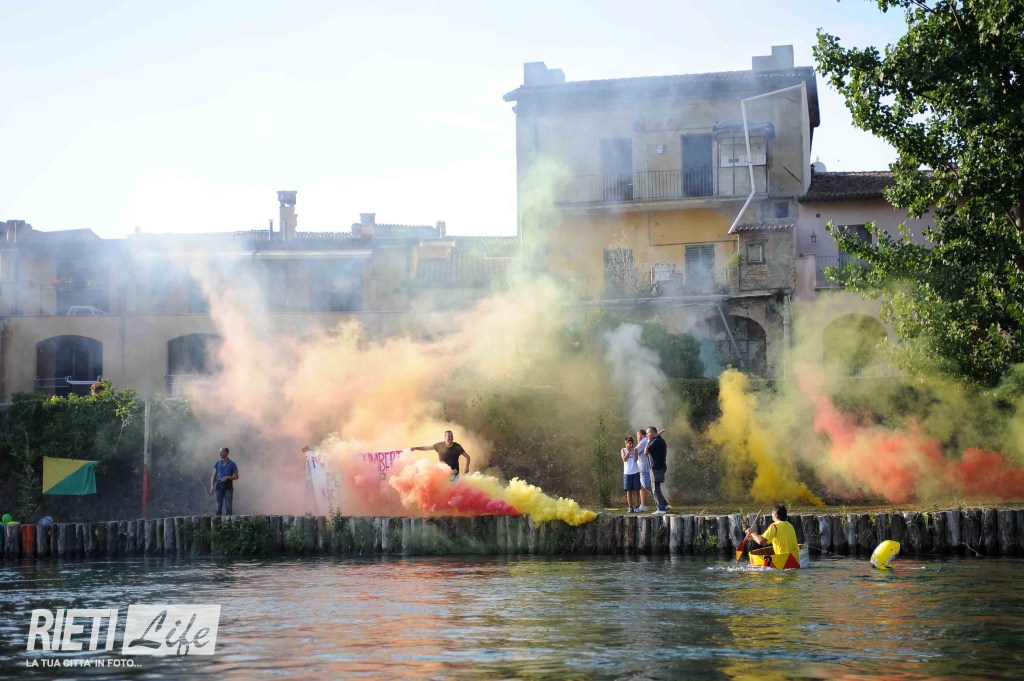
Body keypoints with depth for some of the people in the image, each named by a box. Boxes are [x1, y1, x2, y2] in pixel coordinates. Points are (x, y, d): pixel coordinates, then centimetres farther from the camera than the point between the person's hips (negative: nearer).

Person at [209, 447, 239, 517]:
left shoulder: (232, 464, 3)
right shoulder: (217, 464, 12)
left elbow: (236, 476, 3)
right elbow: (214, 476, 11)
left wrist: (227, 477, -13)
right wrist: (212, 486, -2)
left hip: (228, 487, -2)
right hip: (219, 486, 2)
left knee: (228, 506, -5)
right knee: (219, 506, 0)